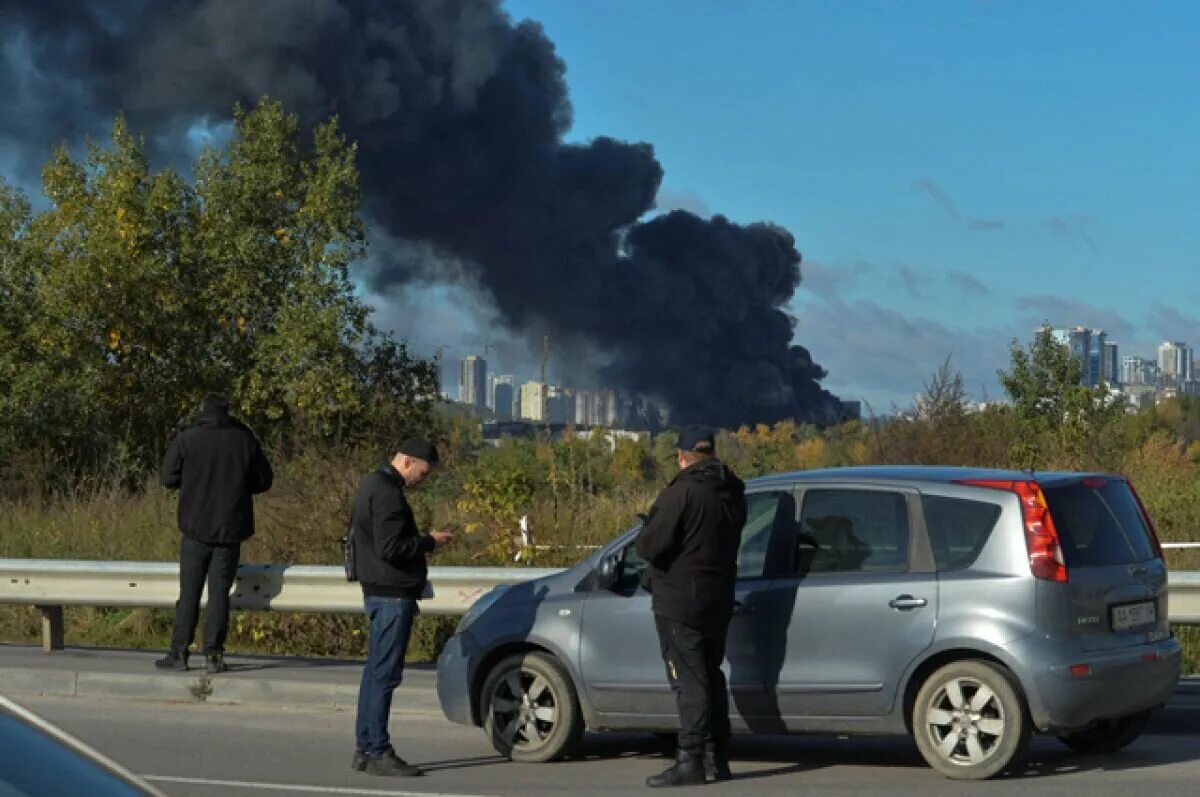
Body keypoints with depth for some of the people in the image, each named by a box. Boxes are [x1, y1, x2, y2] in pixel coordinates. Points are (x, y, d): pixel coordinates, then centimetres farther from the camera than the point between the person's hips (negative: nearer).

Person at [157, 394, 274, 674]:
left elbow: (168, 477, -3)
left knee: (189, 593, 6)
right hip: (230, 531, 1)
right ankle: (213, 655, 1)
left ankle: (179, 653, 5)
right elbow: (264, 480, 6)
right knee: (219, 593, 4)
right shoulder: (245, 440, 1)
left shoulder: (186, 439, -4)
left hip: (196, 528, -1)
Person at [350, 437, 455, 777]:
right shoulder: (387, 492, -17)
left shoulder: (375, 485, 16)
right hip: (392, 594, -11)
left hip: (380, 592, 11)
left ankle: (365, 748, 18)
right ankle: (378, 752, -7)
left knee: (375, 671, 13)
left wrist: (422, 540, 14)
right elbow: (390, 548, -23)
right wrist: (429, 541, -11)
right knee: (385, 673, -8)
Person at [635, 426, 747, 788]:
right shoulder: (732, 493, 7)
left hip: (680, 603, -8)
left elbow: (649, 546, -20)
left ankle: (691, 760, -8)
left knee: (689, 681, -7)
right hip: (718, 601, 8)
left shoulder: (682, 493, -18)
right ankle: (717, 757, 20)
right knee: (711, 677, 16)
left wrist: (648, 527, 2)